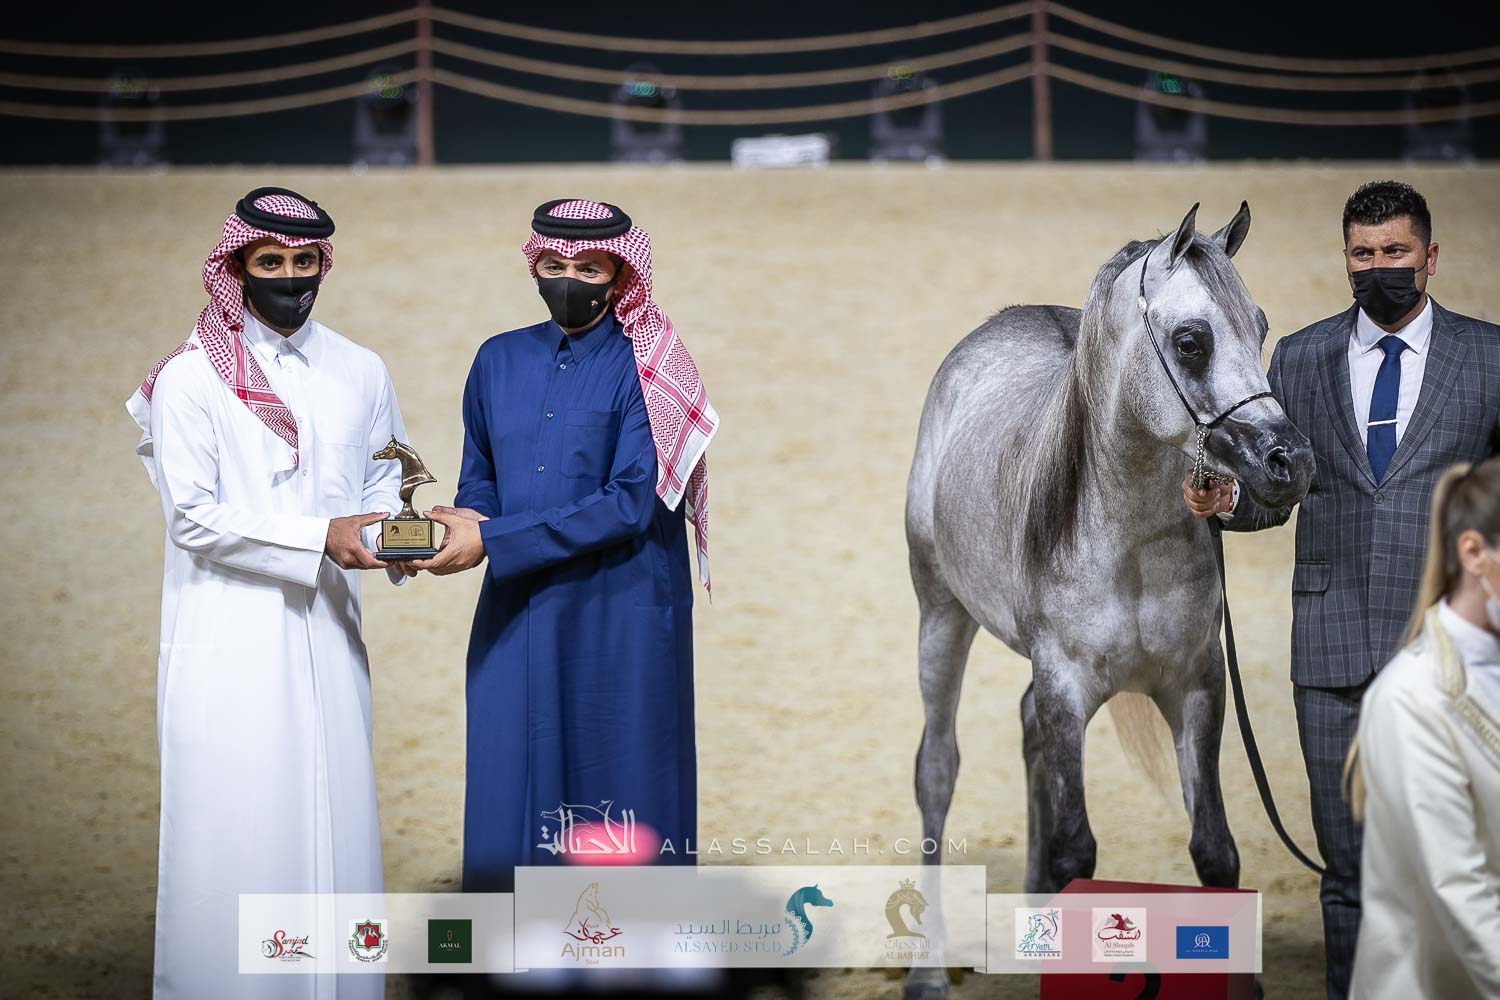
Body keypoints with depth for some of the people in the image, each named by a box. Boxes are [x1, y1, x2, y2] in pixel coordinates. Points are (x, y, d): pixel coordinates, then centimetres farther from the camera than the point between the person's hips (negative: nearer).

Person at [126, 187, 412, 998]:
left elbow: (380, 487, 17)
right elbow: (195, 517, -10)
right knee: (235, 827, -5)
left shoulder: (359, 374, 11)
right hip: (230, 646, -4)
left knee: (334, 819, 4)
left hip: (325, 634, 5)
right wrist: (321, 536, -16)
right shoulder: (190, 380, -4)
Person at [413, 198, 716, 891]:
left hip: (616, 619, -4)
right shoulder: (500, 361, 11)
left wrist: (494, 542, -15)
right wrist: (473, 520, -6)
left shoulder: (641, 368, -5)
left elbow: (630, 503, -13)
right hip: (517, 622, 5)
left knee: (617, 807, -2)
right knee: (512, 797, 2)